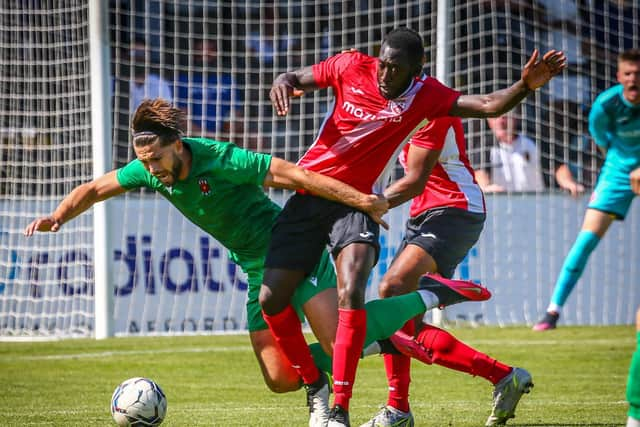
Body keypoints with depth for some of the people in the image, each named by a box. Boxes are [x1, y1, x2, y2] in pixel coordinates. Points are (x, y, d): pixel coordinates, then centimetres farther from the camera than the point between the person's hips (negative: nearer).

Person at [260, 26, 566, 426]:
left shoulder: (425, 95, -6)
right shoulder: (351, 67, -3)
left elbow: (489, 105, -15)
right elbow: (296, 78, 9)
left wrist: (526, 85, -33)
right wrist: (282, 83, -14)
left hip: (355, 202, -2)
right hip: (307, 194, 2)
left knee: (351, 292, -26)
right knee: (271, 300, -2)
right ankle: (314, 385, 19)